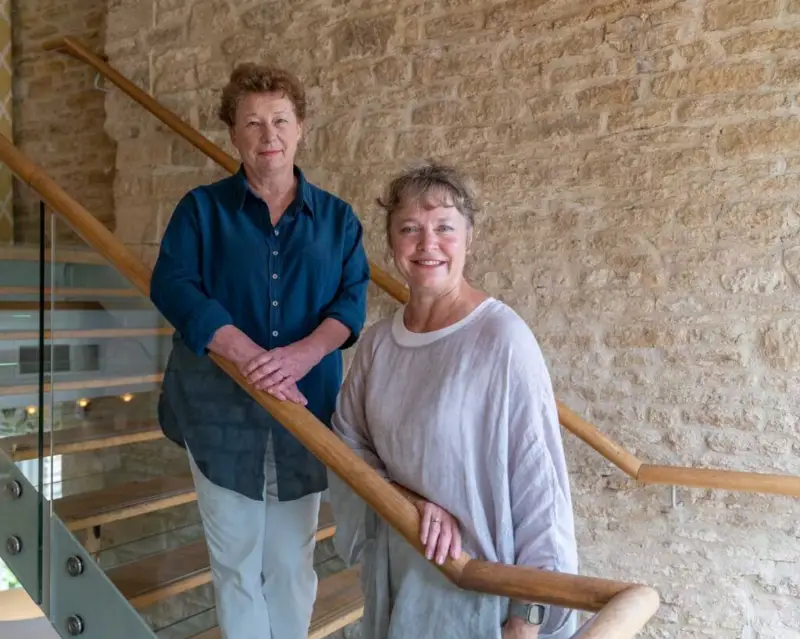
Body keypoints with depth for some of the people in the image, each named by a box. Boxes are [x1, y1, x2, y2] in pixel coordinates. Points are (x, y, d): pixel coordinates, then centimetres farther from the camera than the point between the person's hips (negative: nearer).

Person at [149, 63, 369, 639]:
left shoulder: (336, 217, 5)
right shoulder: (202, 209, 1)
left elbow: (352, 300, -5)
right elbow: (172, 285, -13)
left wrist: (300, 356, -24)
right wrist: (250, 357, -25)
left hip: (305, 406, 1)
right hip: (219, 408, -1)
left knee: (292, 562, 13)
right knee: (235, 559, 13)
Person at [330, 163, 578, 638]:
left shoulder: (502, 338, -21)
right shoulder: (378, 342, -2)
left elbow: (538, 480, -19)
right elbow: (347, 447, 3)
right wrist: (411, 501, -16)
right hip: (391, 563, 5)